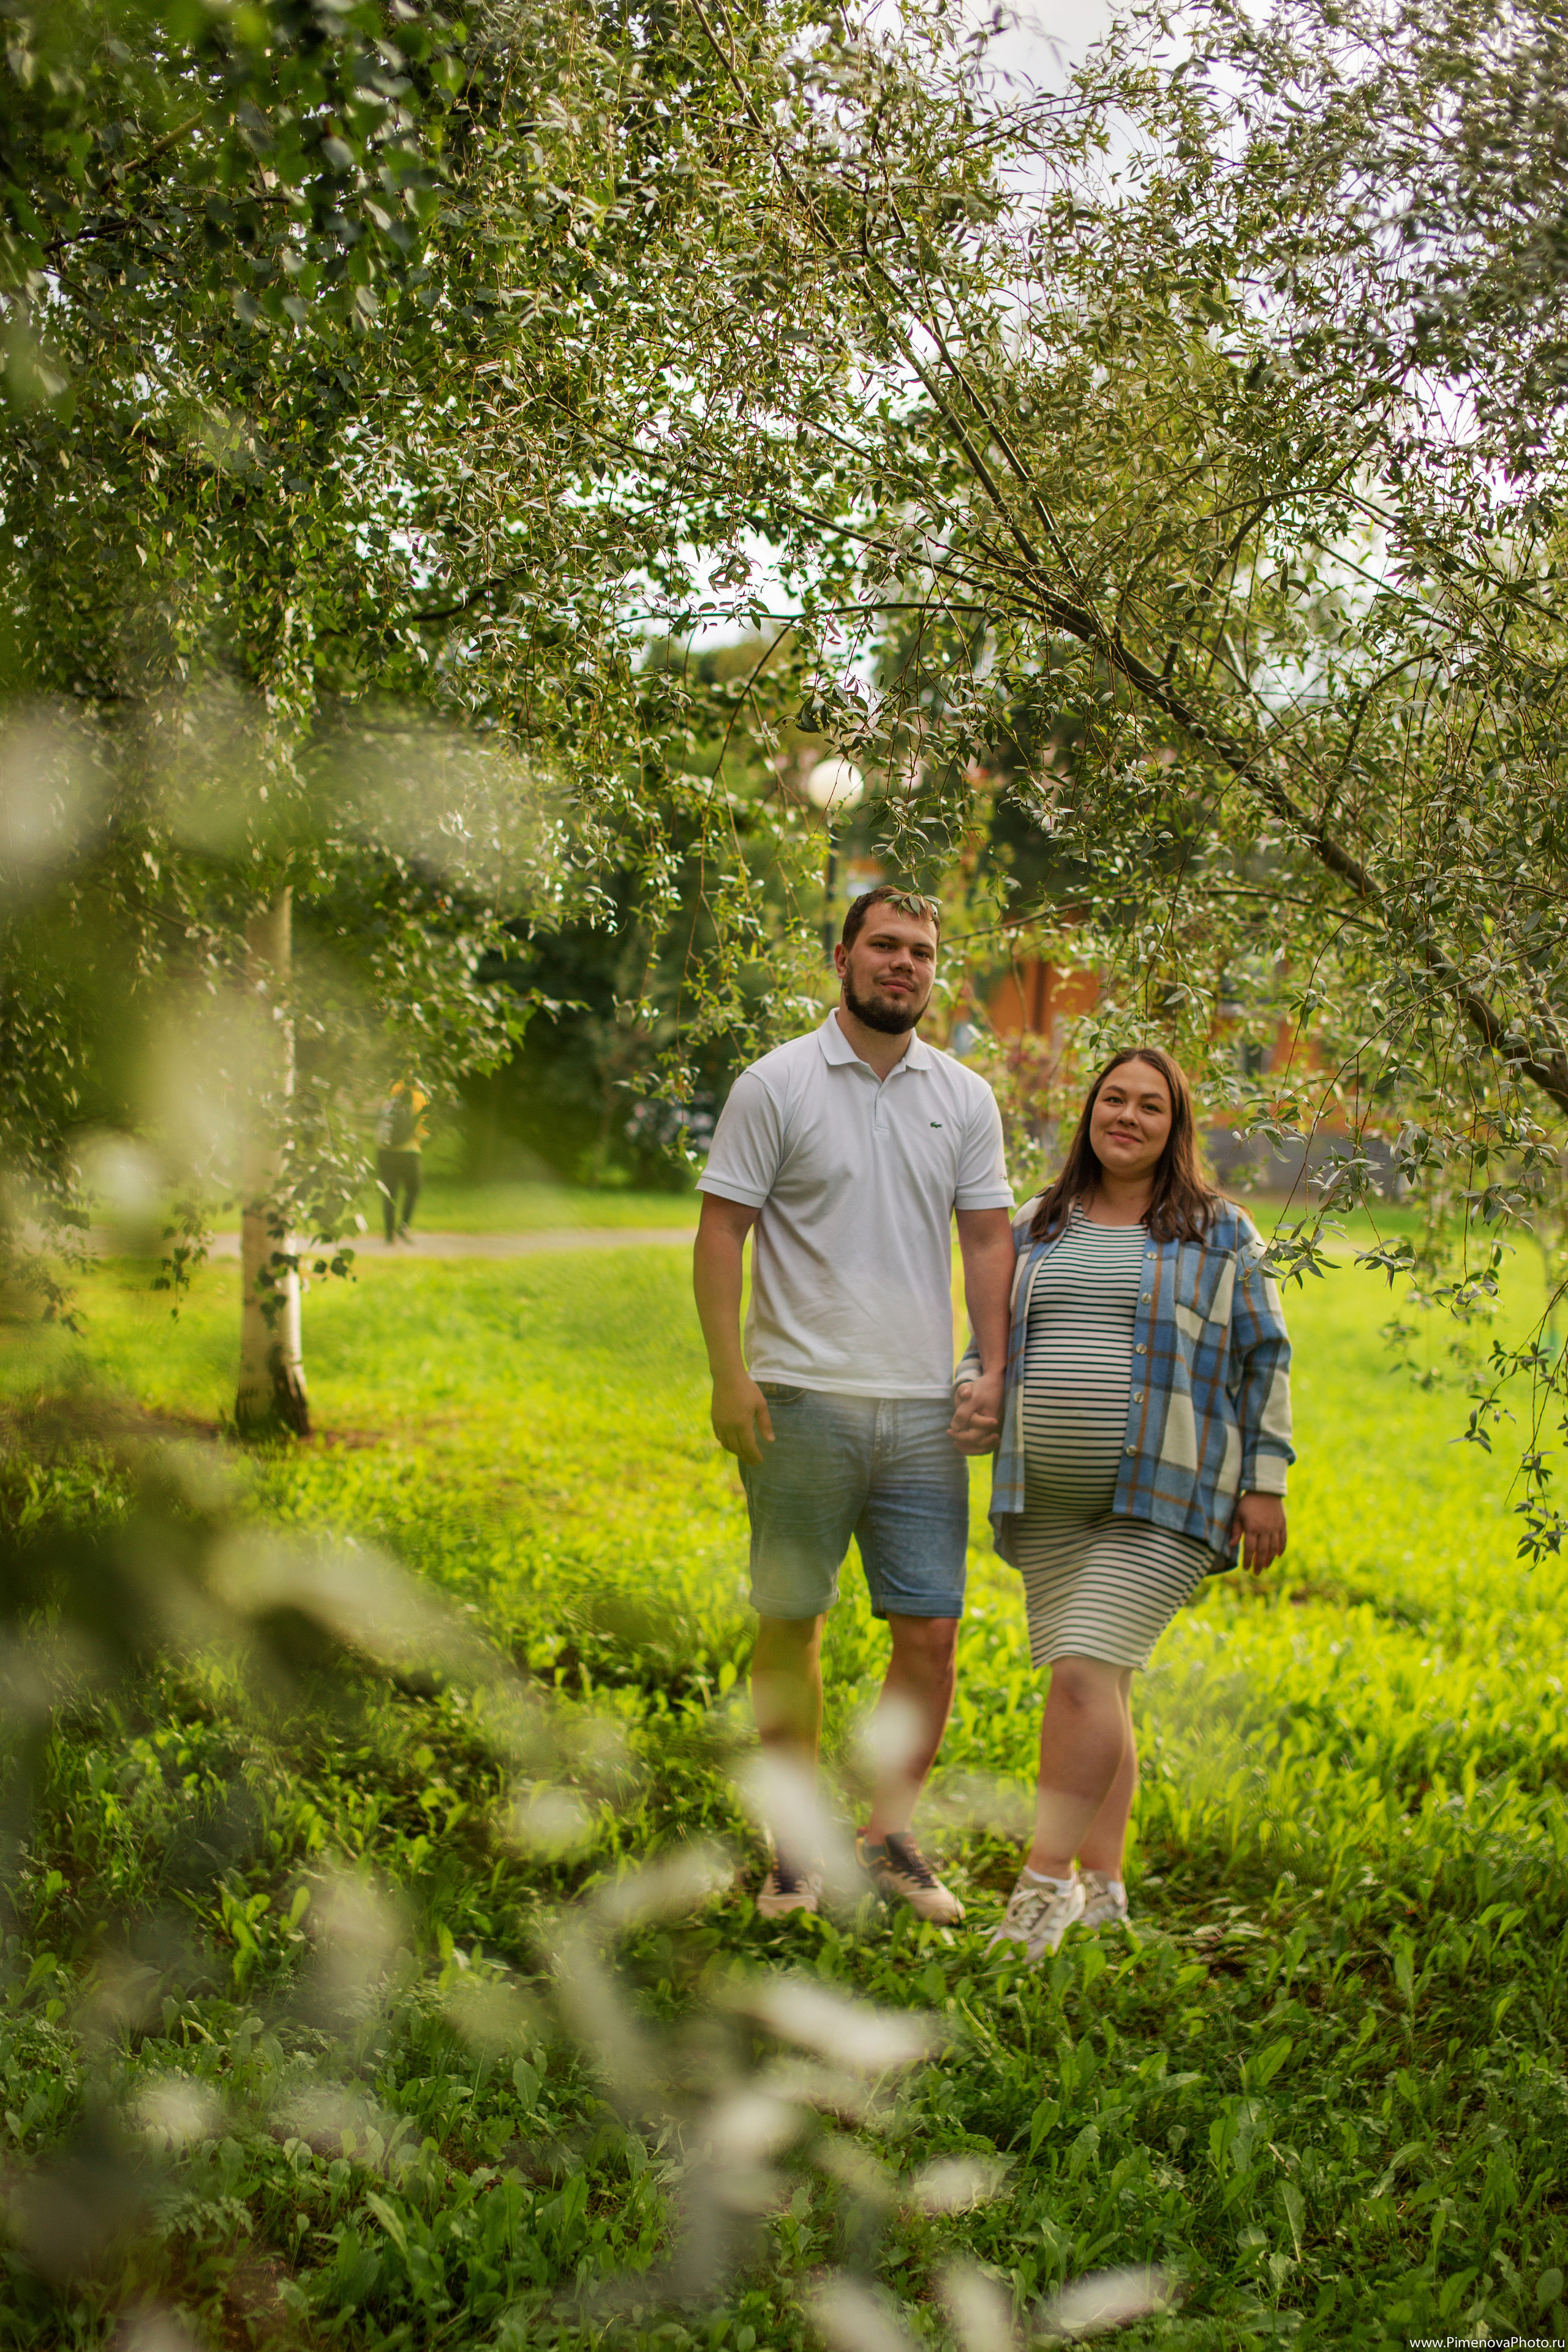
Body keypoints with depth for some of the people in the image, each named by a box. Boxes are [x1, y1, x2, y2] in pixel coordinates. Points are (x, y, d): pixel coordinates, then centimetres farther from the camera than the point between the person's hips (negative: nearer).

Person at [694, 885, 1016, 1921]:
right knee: (791, 1624, 3)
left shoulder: (966, 1098, 10)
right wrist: (730, 1374, -10)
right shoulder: (775, 1085, -1)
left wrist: (993, 1368, -1)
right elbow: (721, 1232, -3)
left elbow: (989, 1239, 11)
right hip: (802, 1399, -3)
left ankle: (891, 1835, 14)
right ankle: (798, 1844, 14)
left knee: (932, 1631, 1)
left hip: (922, 1408, 3)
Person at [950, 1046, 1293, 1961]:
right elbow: (992, 1339, 21)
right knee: (1098, 1690, 8)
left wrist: (1266, 1482, -1)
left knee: (1084, 1675, -16)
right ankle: (1102, 1888, 17)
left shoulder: (1220, 1233, 4)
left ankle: (1048, 1879, -10)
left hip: (1163, 1501, -4)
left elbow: (1263, 1360, 4)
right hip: (1051, 1505, 4)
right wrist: (973, 1396, -1)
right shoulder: (1038, 1227, 14)